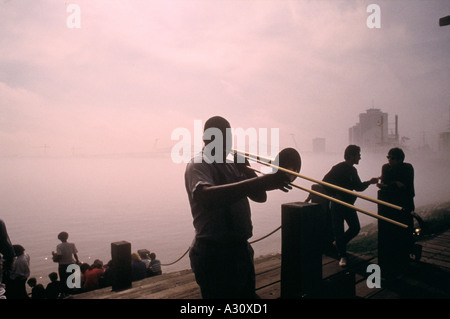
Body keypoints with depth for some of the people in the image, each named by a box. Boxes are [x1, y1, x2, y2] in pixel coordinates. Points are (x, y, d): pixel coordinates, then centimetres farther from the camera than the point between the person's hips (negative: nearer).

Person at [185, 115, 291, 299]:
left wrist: (246, 171, -7)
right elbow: (206, 196, -34)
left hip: (242, 249, 8)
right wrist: (258, 182, -40)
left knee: (248, 293, 20)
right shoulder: (198, 164, -12)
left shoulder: (232, 165, 11)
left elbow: (260, 197, 12)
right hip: (214, 254, -8)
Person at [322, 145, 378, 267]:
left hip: (349, 204, 7)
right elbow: (325, 182, -16)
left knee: (355, 228, 5)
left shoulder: (353, 170, 11)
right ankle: (342, 256, 11)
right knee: (339, 231, -3)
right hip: (337, 205, -7)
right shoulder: (338, 168, -13)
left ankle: (339, 245, 27)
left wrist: (369, 182, 1)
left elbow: (358, 187, 17)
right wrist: (335, 195, -18)